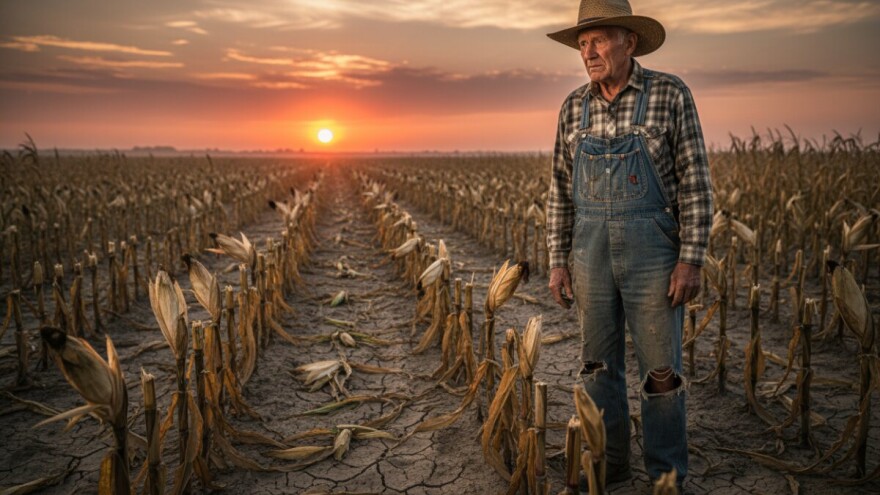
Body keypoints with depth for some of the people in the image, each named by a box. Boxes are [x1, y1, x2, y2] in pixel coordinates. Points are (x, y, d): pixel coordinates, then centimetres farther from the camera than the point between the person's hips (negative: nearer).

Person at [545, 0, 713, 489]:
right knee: (598, 364, 11)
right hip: (591, 251, 4)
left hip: (653, 249, -4)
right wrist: (558, 260, 5)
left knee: (660, 369, 4)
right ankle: (609, 464, 28)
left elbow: (695, 182, -7)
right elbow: (561, 189, 8)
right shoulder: (573, 107, 5)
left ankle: (667, 476, 22)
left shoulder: (670, 94, -6)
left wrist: (691, 259, -13)